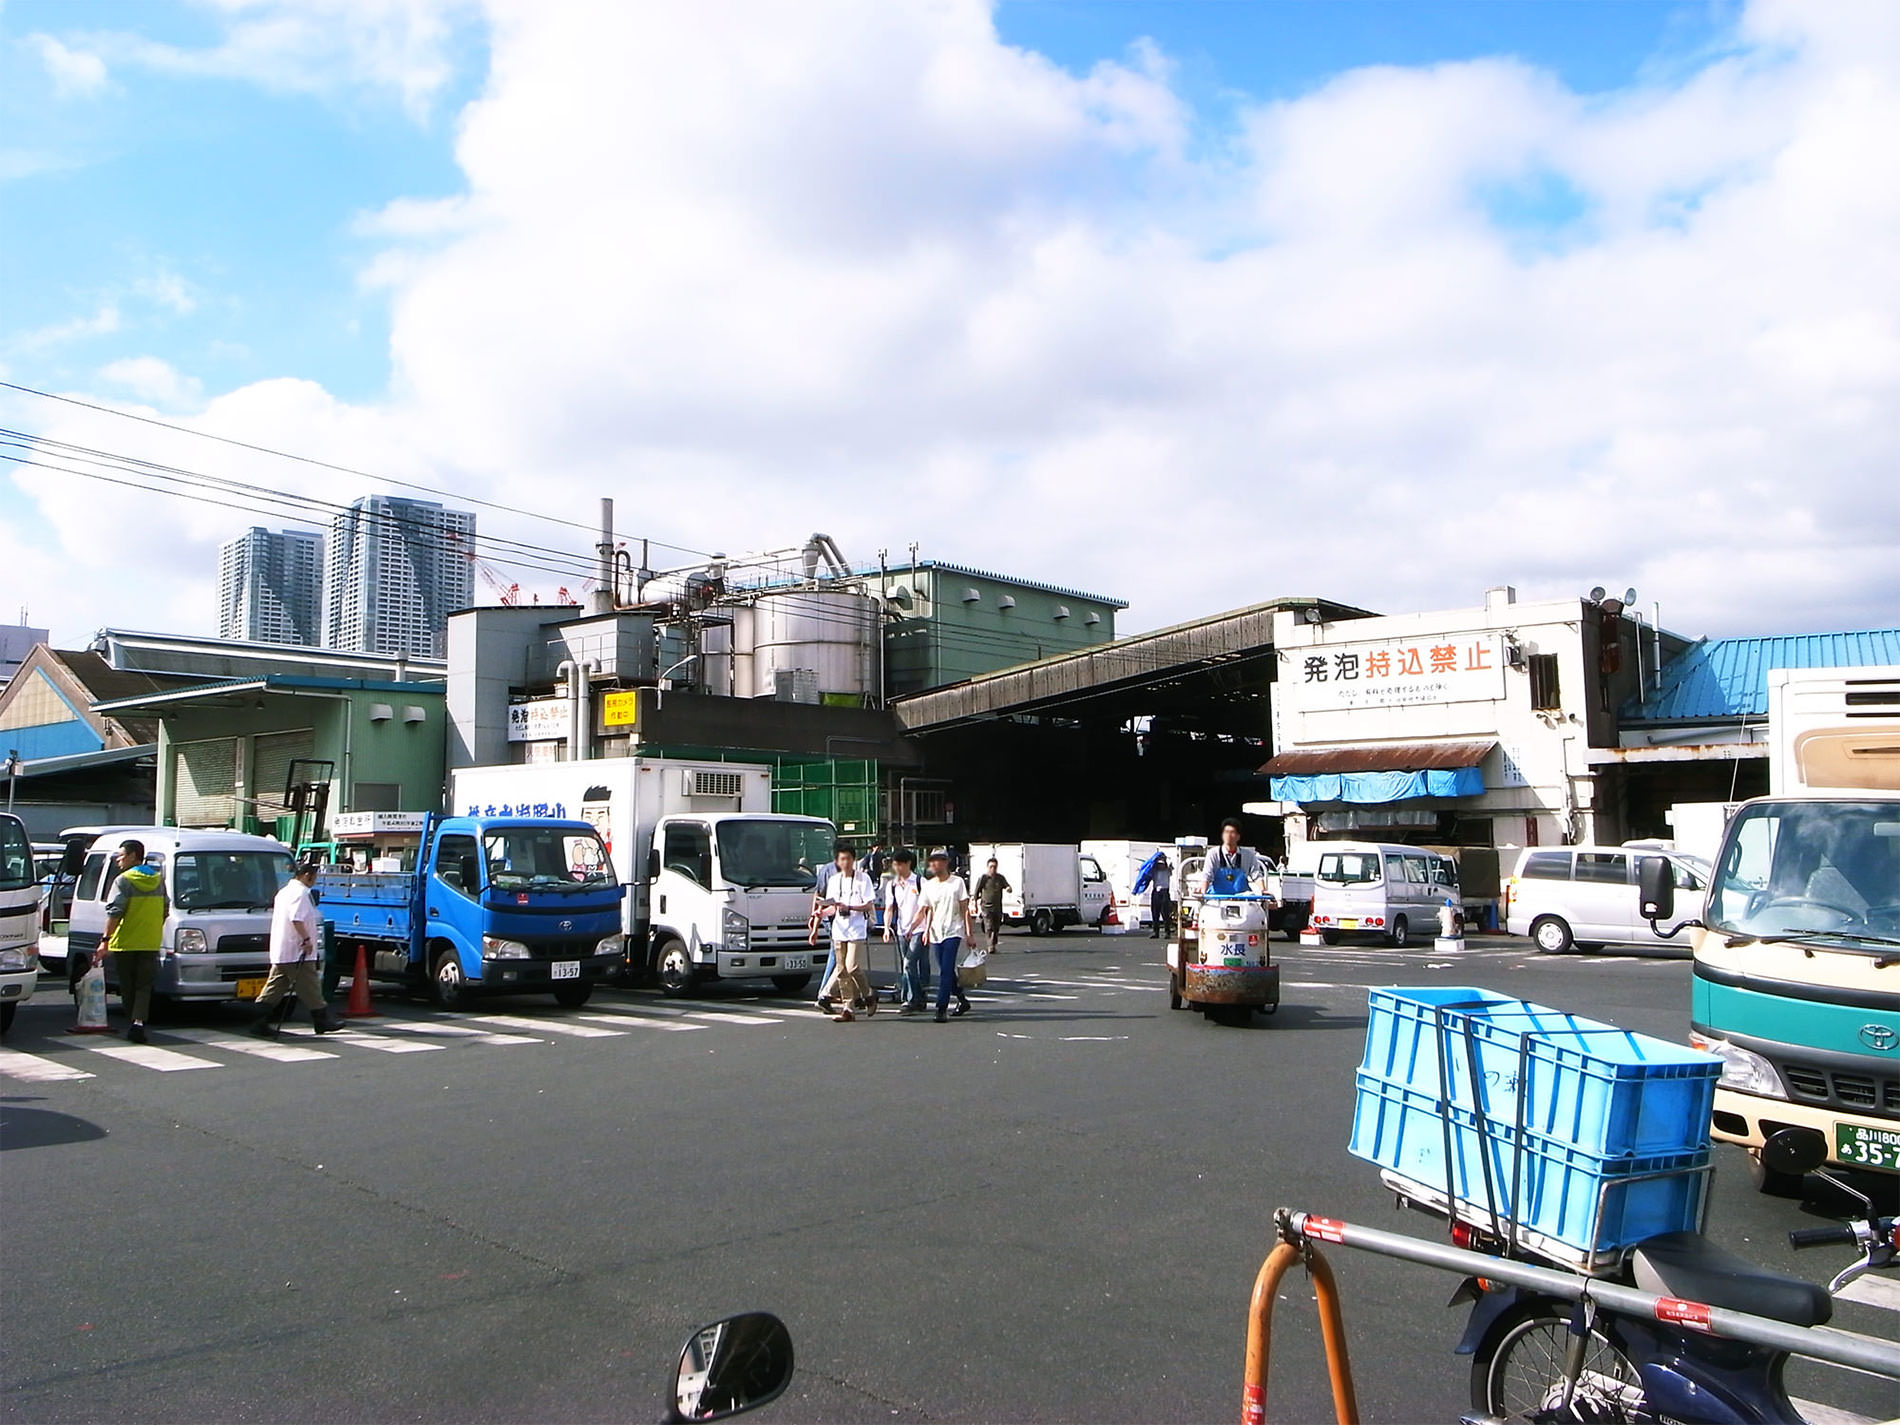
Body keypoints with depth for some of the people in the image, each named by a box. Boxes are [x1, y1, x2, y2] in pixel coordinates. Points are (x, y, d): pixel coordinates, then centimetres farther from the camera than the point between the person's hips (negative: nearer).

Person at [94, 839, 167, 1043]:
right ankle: (138, 1021, -17)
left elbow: (114, 912, -14)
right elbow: (166, 910, 15)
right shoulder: (158, 880, 10)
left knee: (128, 988, 9)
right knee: (144, 986, 1)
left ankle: (133, 1021, 13)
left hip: (125, 943, -4)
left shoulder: (124, 880, -7)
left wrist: (105, 940, -14)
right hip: (150, 943, 4)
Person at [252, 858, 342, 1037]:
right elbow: (296, 919, -26)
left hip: (280, 952, 10)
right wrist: (307, 939, -20)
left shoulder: (284, 891, 18)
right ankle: (321, 1021, 6)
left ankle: (261, 1023, 5)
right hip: (297, 953, -10)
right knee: (309, 987, -1)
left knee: (274, 987, 8)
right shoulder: (301, 892, -14)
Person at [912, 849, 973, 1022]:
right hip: (936, 933, 5)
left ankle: (941, 1009, -15)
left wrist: (968, 933, -5)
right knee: (946, 971, 11)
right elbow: (923, 911, 7)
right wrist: (911, 927, -8)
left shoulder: (957, 882, -2)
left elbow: (965, 909, -1)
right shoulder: (928, 885, 9)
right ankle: (962, 1000, 29)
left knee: (946, 971, -14)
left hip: (953, 932, -5)